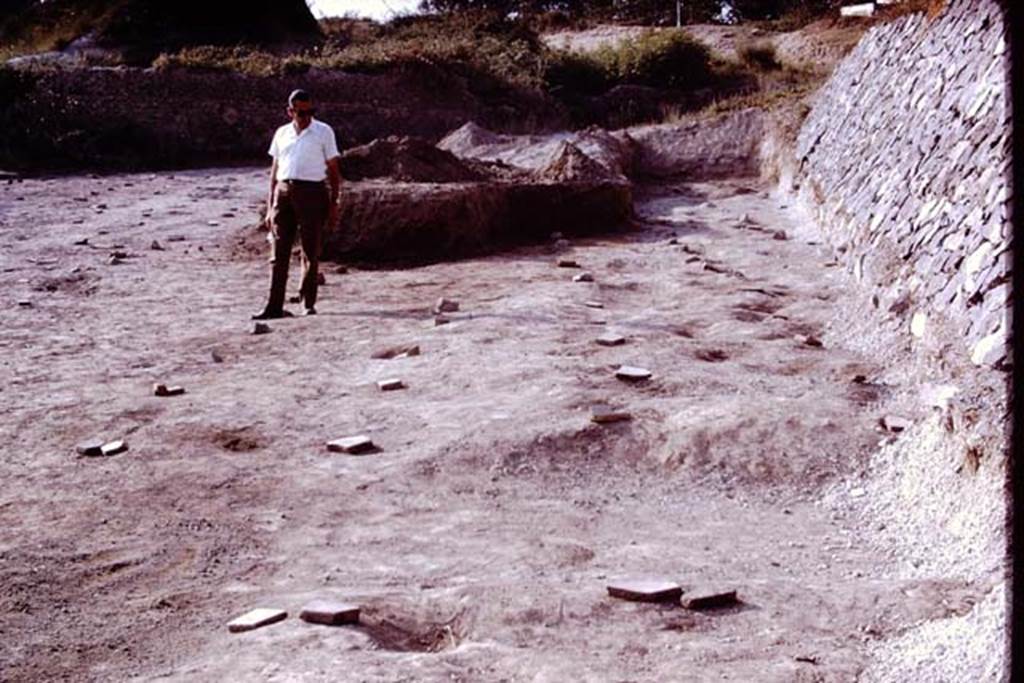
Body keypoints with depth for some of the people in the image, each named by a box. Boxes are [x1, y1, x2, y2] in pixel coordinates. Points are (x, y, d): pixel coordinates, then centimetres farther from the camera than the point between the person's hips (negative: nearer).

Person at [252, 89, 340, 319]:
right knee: (279, 252, -1)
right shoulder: (282, 133, 13)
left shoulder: (324, 132, 4)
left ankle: (309, 304, 10)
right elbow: (274, 171, 16)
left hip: (312, 193, -3)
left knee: (311, 253, 1)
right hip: (284, 193, 3)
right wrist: (270, 207, 11)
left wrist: (333, 205, -3)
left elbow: (333, 171, 4)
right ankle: (274, 306, 0)